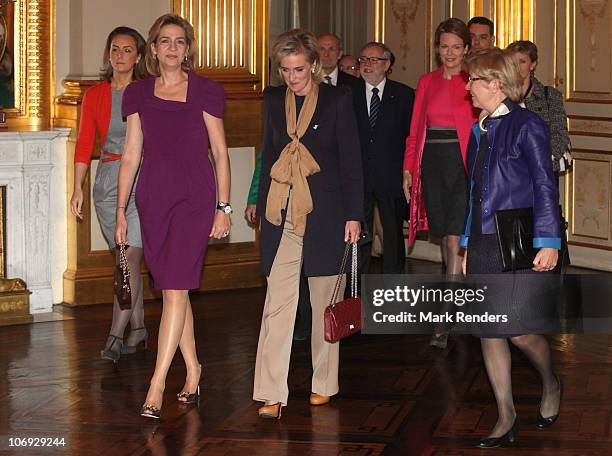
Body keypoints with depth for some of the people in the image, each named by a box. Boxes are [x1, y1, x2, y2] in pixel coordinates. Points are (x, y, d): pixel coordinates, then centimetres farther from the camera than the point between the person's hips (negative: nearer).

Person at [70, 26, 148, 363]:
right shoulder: (94, 96, 8)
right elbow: (84, 143, 6)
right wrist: (78, 188, -1)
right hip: (107, 179, 3)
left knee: (130, 258, -12)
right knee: (125, 261, 9)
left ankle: (116, 337, -12)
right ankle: (137, 329, 22)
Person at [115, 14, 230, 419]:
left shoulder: (205, 92, 1)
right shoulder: (139, 94, 9)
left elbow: (220, 153, 2)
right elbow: (131, 156, 11)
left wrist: (224, 208, -2)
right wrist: (120, 210, 8)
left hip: (194, 196, -4)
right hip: (153, 197, 4)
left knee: (175, 287, -12)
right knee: (173, 289, 9)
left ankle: (158, 383, -15)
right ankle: (193, 370, 22)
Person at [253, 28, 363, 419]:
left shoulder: (338, 100, -1)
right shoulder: (273, 100, 9)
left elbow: (351, 162, -2)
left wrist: (354, 216, -6)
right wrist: (263, 206, 10)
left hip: (325, 213, -2)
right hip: (283, 214, 2)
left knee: (325, 304, 8)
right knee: (277, 304, -5)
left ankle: (324, 383, 21)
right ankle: (272, 394, -7)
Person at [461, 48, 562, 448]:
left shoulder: (527, 126, -9)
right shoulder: (480, 130, 13)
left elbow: (545, 187, -11)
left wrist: (548, 242, -15)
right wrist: (466, 245, 18)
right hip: (482, 244, 7)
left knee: (518, 329, -8)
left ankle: (551, 385, 23)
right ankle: (507, 417, 13)